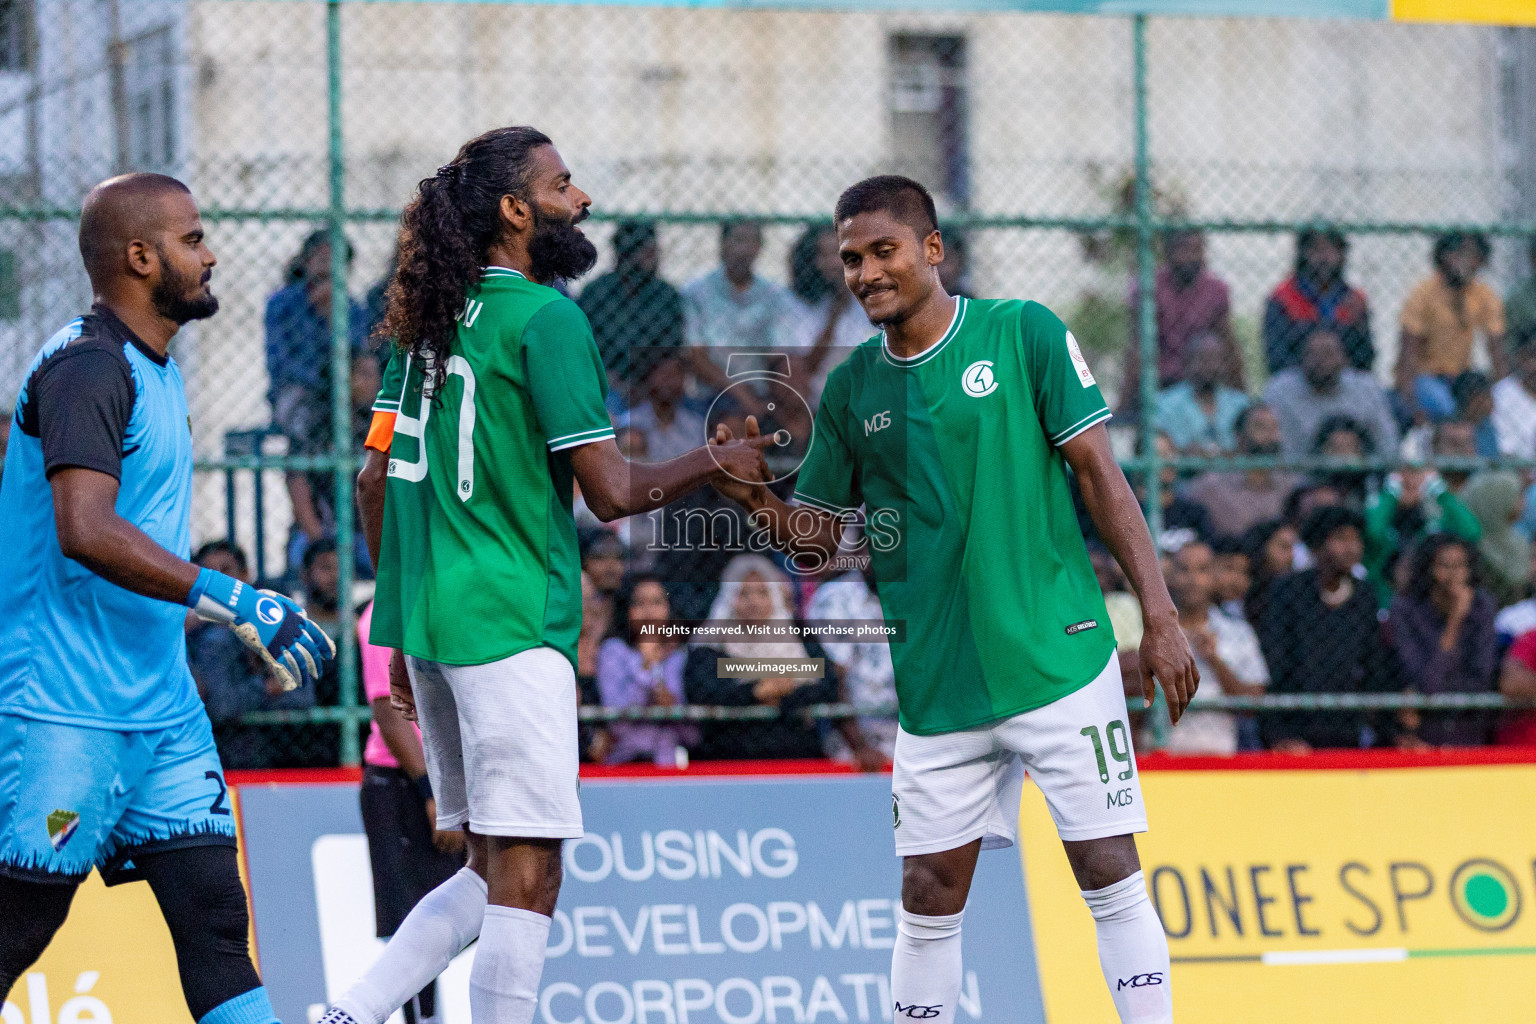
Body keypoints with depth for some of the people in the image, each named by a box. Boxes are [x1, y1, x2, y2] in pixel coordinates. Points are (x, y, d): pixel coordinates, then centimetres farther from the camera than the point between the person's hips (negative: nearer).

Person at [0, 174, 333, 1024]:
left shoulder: (156, 368, 16)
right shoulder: (85, 367, -14)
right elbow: (84, 530, -27)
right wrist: (233, 602, -28)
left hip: (160, 701, 9)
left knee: (213, 910, 2)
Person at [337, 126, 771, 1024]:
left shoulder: (431, 318, 13)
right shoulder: (545, 317, -11)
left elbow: (376, 479, 17)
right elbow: (610, 490, -13)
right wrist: (719, 462, 3)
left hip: (427, 615, 9)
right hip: (509, 623, -9)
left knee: (495, 872, 15)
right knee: (525, 877, -6)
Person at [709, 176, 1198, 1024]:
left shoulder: (1023, 334, -4)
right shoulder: (851, 390, 6)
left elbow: (1100, 475, -4)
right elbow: (821, 538, 11)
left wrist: (1160, 618, -8)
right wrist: (755, 498, -9)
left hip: (1058, 660, -3)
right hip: (936, 687, 3)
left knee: (1110, 873, -3)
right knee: (928, 896, 5)